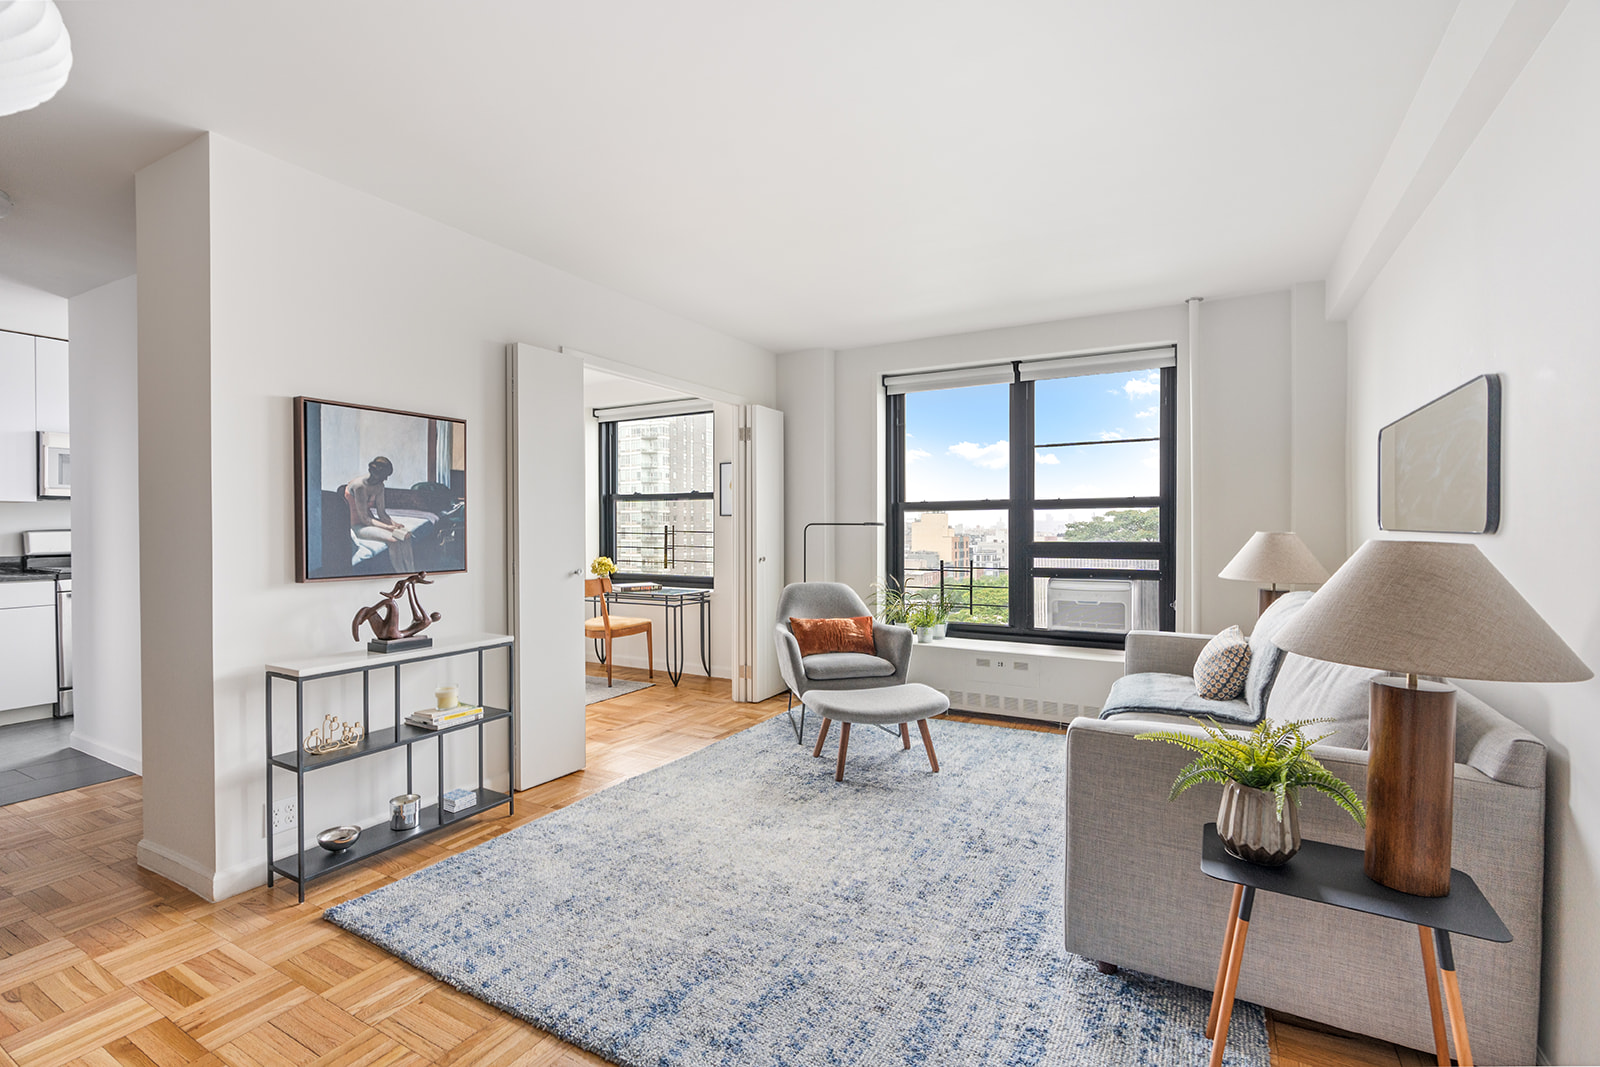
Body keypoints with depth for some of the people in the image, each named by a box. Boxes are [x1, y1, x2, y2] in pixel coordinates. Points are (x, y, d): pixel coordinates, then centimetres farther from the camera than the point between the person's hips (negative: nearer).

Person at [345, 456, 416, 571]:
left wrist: (394, 523, -17)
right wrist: (387, 527, -28)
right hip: (356, 526, -7)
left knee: (405, 537, -18)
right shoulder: (359, 486, -22)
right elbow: (364, 519, -22)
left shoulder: (379, 486, 2)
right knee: (393, 540, -29)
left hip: (371, 521, 7)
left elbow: (381, 513, 2)